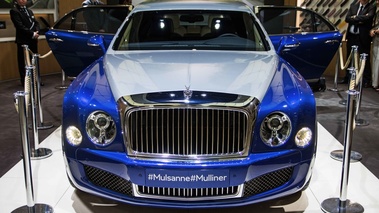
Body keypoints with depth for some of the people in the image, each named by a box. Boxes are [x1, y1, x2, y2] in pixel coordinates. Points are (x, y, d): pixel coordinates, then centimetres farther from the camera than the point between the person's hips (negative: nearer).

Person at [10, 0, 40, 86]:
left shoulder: (29, 11, 19)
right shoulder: (14, 11, -5)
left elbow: (36, 23, 15)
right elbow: (20, 26, -15)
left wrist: (37, 32, -5)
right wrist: (32, 34, -16)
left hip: (33, 40, 7)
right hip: (23, 41, -7)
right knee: (23, 62, -2)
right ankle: (25, 82, 3)